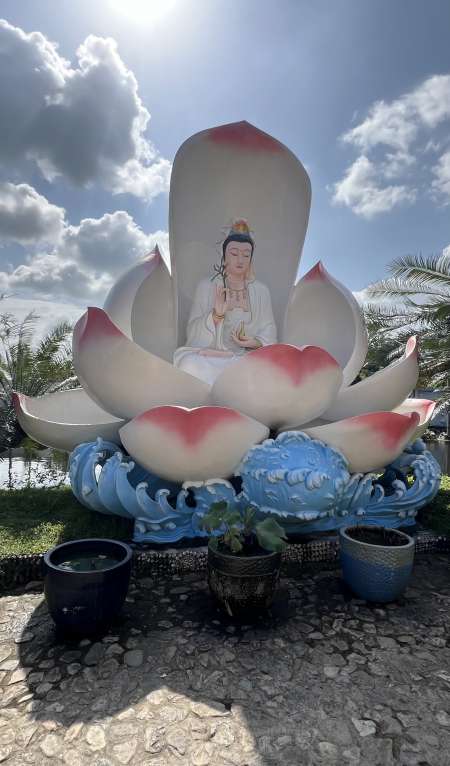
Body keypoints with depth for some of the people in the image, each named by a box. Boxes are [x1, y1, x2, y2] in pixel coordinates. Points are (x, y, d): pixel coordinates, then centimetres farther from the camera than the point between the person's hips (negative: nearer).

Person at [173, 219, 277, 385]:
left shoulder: (261, 291, 9)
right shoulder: (206, 286, 3)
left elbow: (269, 332, 11)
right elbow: (194, 332, -4)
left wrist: (256, 342, -12)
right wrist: (216, 314, -22)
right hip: (208, 355, -2)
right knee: (190, 365, -34)